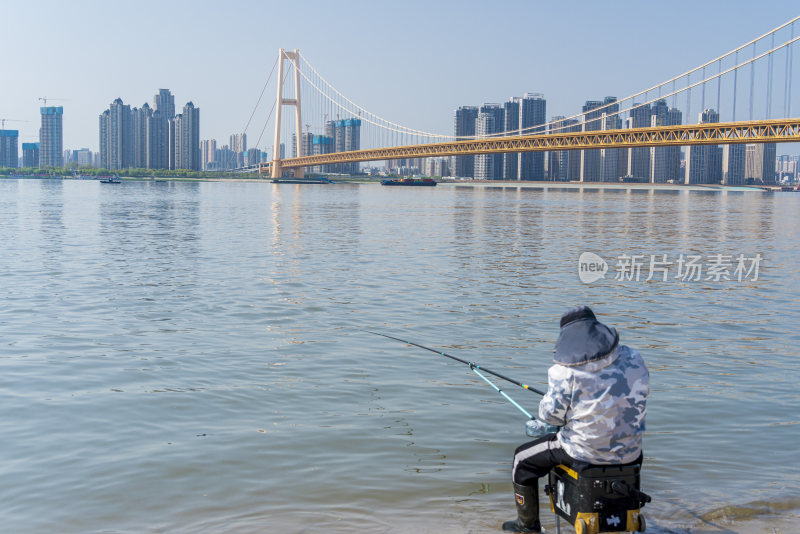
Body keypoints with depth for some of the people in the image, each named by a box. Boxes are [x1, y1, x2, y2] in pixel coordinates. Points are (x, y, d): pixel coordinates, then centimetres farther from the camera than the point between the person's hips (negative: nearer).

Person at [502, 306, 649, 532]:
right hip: (628, 453, 5)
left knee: (522, 459, 18)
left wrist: (545, 420, 12)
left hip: (584, 453, -4)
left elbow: (551, 414, -12)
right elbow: (636, 400, 9)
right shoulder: (632, 359, -4)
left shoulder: (565, 369, -18)